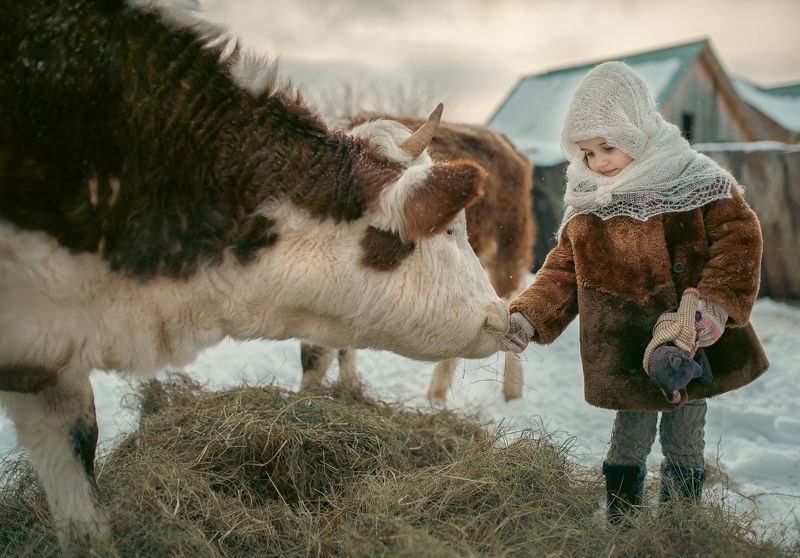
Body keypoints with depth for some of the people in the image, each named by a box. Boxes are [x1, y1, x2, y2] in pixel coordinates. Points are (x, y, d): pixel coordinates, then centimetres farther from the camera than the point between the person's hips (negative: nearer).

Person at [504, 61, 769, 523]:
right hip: (626, 350, 2)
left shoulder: (690, 178, -8)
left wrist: (710, 304, -24)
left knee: (683, 442, 12)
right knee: (630, 441, 8)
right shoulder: (586, 201, 3)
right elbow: (564, 269, 7)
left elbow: (739, 237, -11)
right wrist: (527, 317, -7)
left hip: (690, 343, -1)